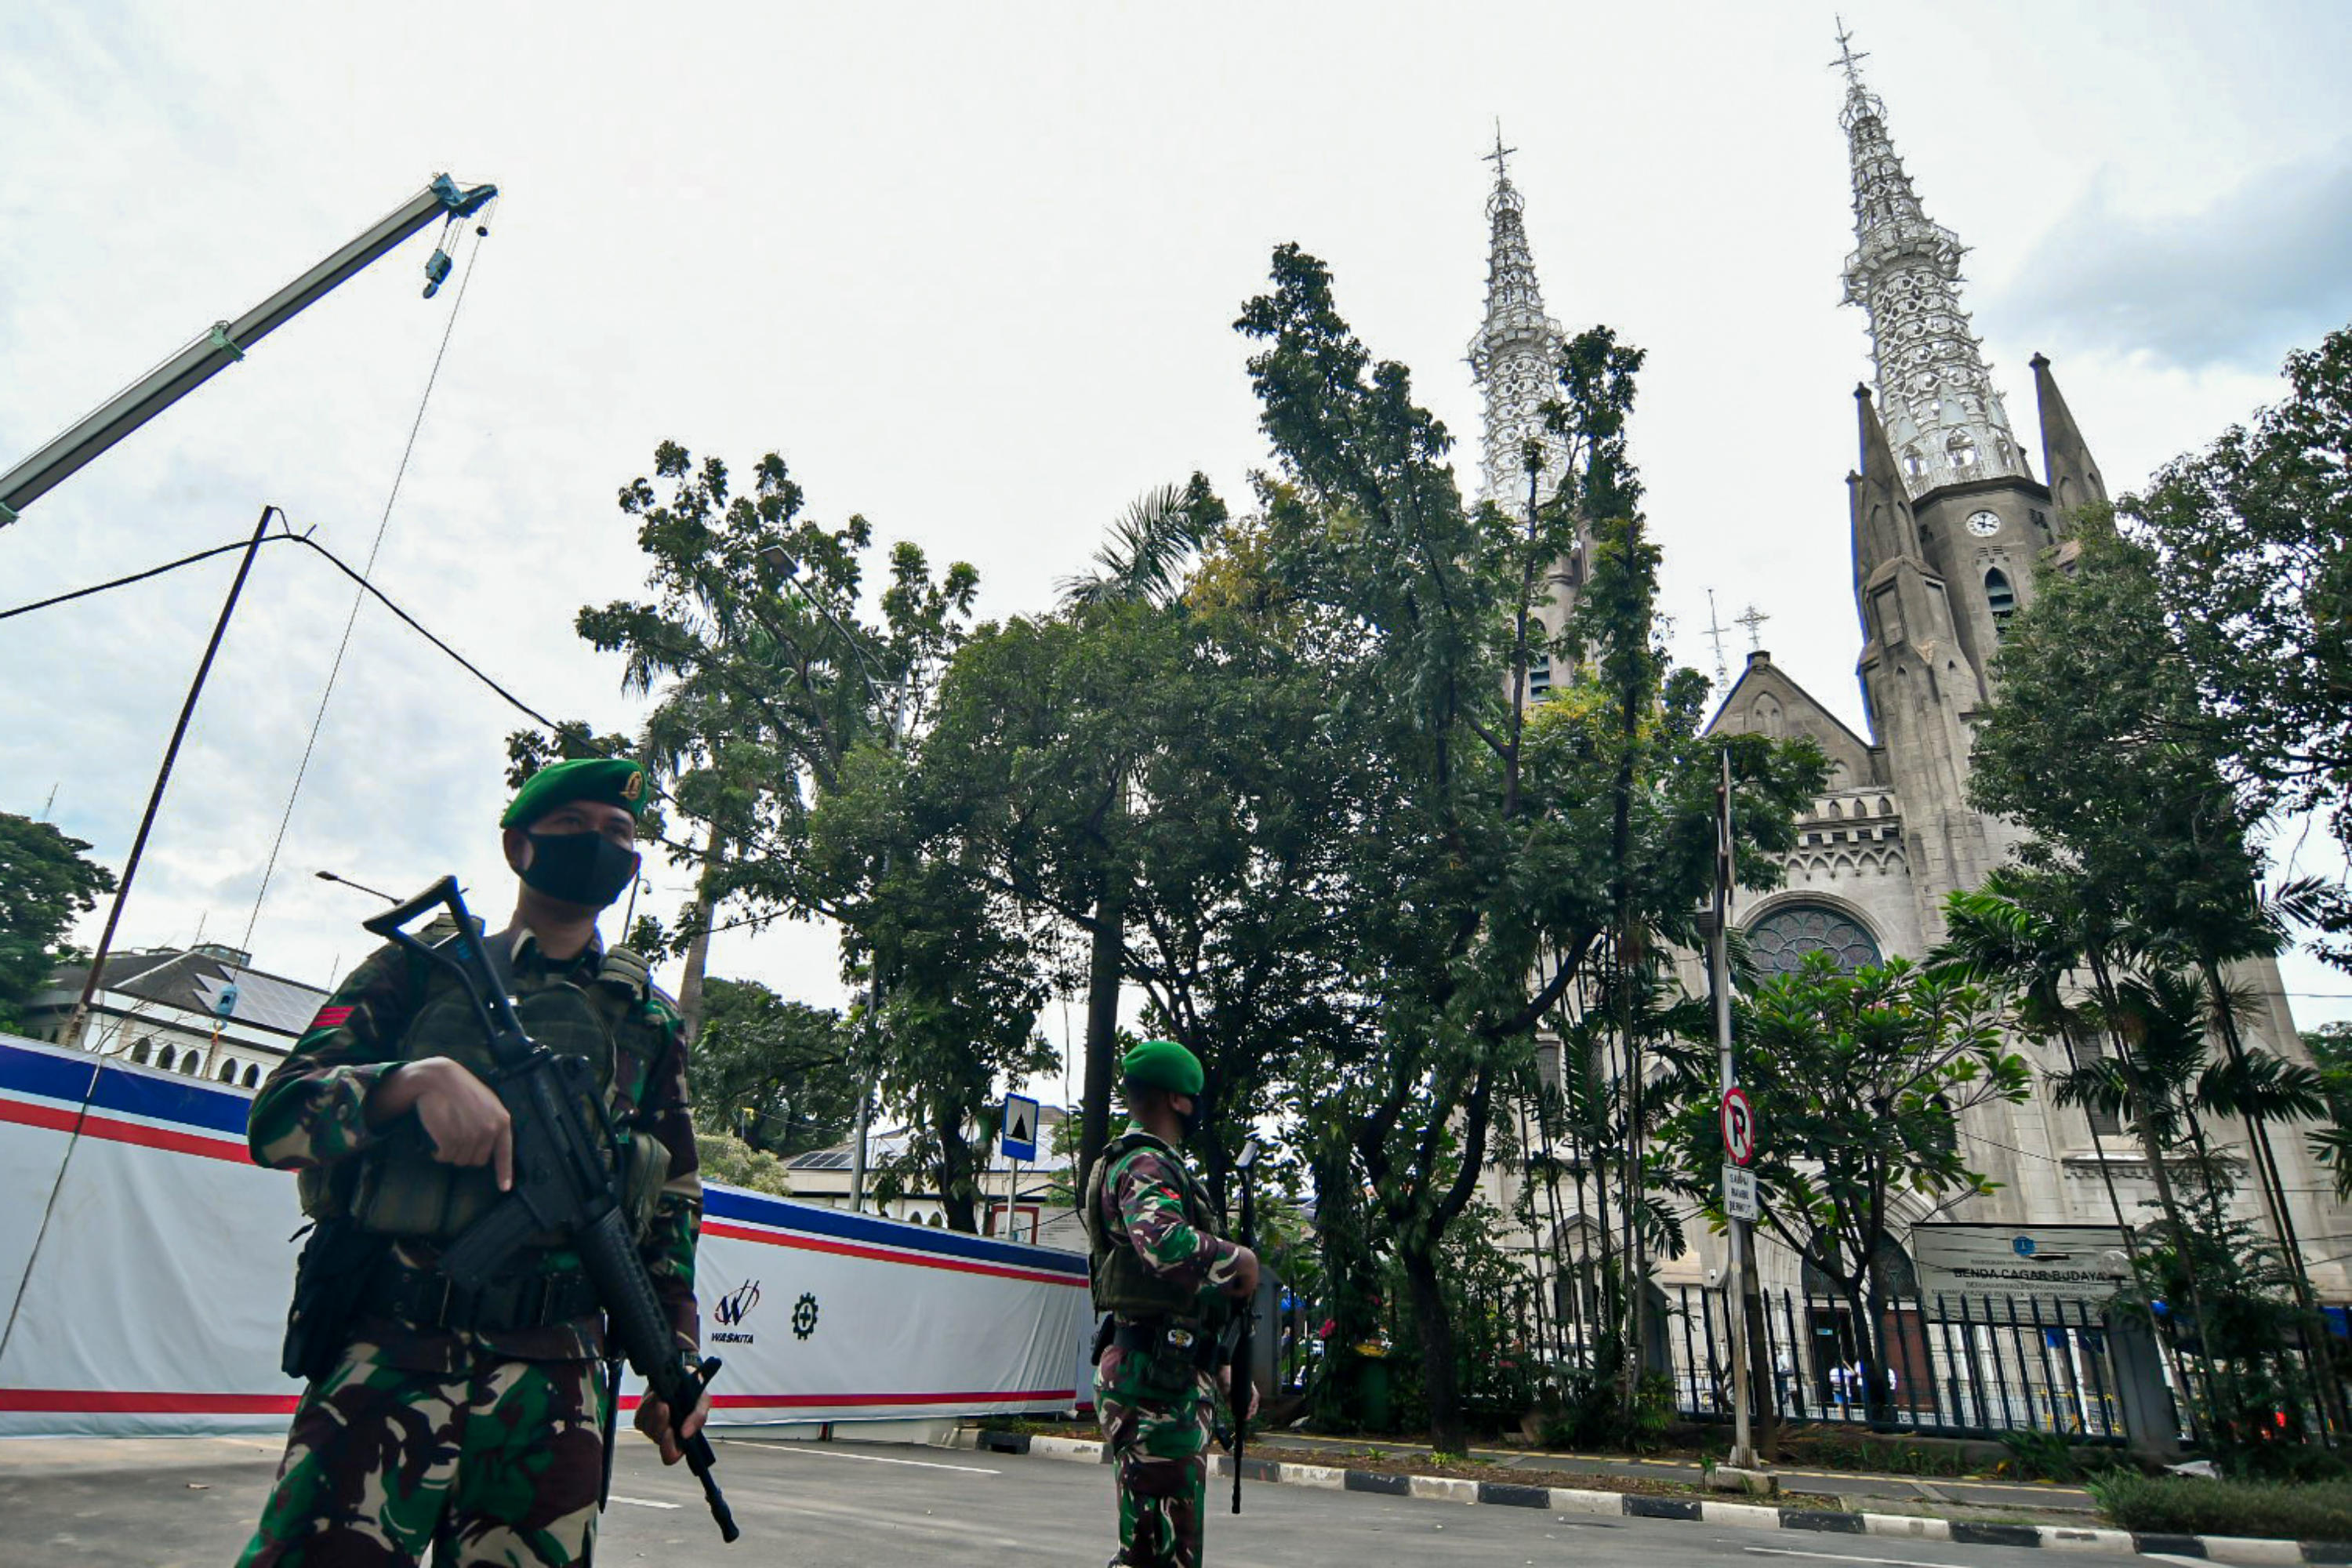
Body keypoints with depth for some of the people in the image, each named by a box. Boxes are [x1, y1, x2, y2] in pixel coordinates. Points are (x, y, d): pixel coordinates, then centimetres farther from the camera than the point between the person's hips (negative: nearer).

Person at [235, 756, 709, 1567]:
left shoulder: (649, 1019, 15)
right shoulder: (421, 969, 10)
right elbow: (277, 1118, 0)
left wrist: (677, 1356, 8)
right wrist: (417, 1079, -18)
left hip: (553, 1384, 2)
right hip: (387, 1358, -1)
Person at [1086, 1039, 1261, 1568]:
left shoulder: (1155, 1163, 19)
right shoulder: (1145, 1165, -14)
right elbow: (1166, 1243, -37)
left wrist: (1220, 1369, 21)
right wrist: (1239, 1258, -19)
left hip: (1175, 1372, 10)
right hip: (1157, 1379, -10)